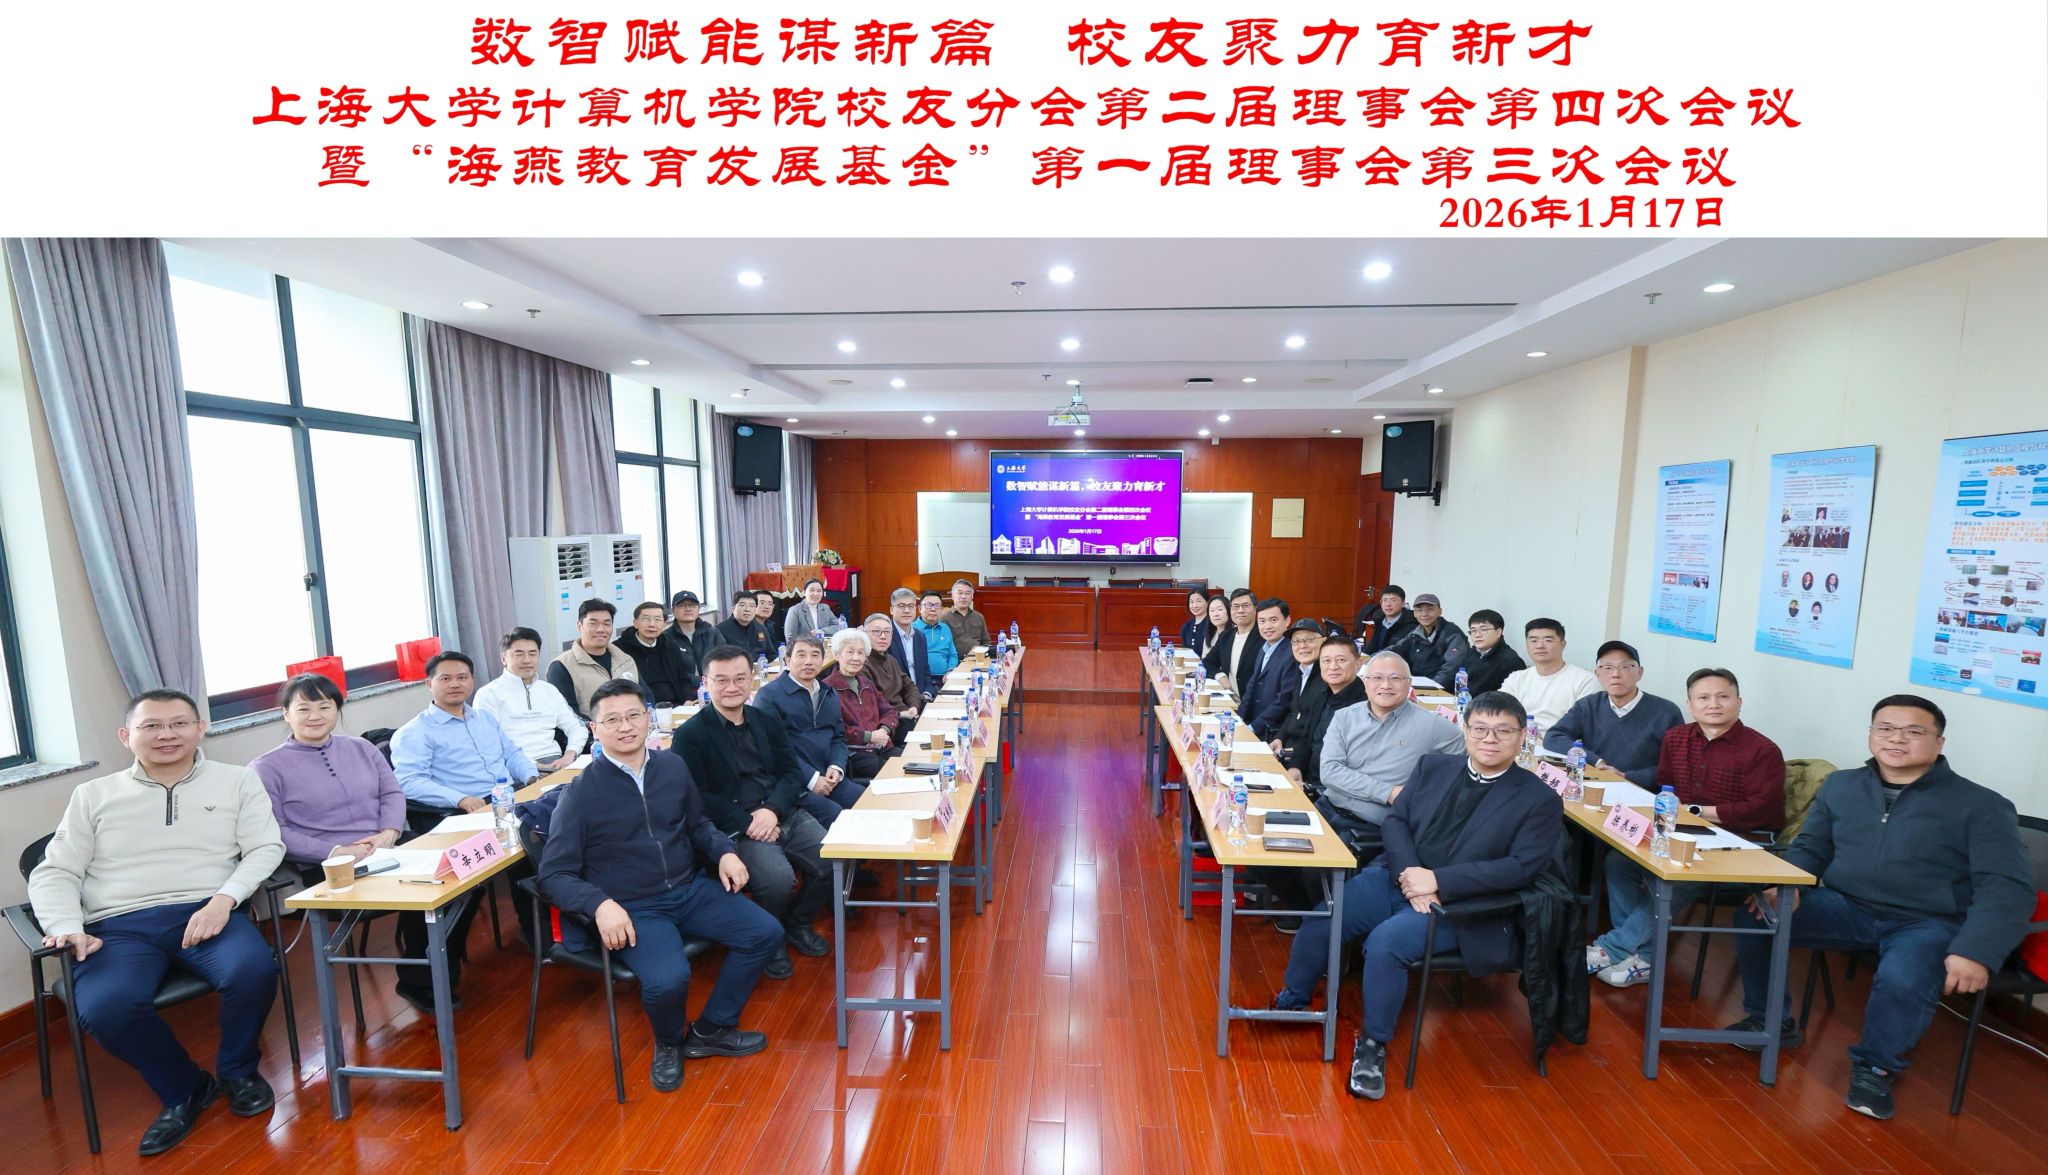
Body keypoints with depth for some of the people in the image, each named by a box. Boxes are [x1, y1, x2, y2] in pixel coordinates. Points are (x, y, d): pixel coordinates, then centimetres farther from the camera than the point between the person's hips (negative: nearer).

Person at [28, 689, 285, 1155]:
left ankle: (237, 1071, 3)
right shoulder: (93, 795, 16)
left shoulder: (237, 781, 10)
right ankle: (184, 1090, 1)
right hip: (119, 925, 2)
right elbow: (54, 872, 11)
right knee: (104, 1009, -29)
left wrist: (224, 899, -15)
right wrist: (67, 927, -9)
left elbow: (266, 848, 3)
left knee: (253, 971, -30)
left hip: (204, 911, -1)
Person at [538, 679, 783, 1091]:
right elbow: (554, 874, -8)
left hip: (692, 890, 5)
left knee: (765, 933, -7)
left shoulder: (673, 767, 3)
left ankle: (711, 1030, 15)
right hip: (632, 909, -5)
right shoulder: (580, 793, -9)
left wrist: (725, 851, -1)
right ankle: (668, 1043, 7)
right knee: (667, 979, -31)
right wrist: (600, 904, -25)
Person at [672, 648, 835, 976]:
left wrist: (772, 810, -11)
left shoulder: (767, 718, 13)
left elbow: (792, 771, 8)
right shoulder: (691, 734, -2)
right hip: (734, 829, -5)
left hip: (786, 815, 5)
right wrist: (747, 823, -17)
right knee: (779, 878, -29)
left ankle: (797, 924, 15)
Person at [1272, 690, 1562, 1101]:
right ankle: (1291, 1003, 11)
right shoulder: (1432, 766, 9)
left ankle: (1373, 1045, -5)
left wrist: (1437, 881, -17)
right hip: (1394, 879, 4)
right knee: (1319, 920, -14)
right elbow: (1395, 820, 6)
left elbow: (1520, 867, -11)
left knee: (1386, 942, -29)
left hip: (1460, 906, -4)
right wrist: (1408, 875, -12)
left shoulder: (1539, 801, -2)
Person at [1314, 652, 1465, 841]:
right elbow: (1329, 770, -4)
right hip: (1328, 810, 4)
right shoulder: (1344, 718, 6)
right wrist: (1388, 793, -13)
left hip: (1372, 829, -3)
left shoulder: (1430, 725, -1)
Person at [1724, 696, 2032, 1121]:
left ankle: (1875, 1066, -2)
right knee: (1754, 915, -18)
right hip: (1845, 907, 4)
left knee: (1902, 981, -34)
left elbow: (2007, 887, -10)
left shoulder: (1981, 806, -3)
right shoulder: (1840, 786, 9)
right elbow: (1809, 848, 14)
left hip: (1929, 924, -3)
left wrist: (1975, 952, -25)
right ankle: (1771, 1021, 6)